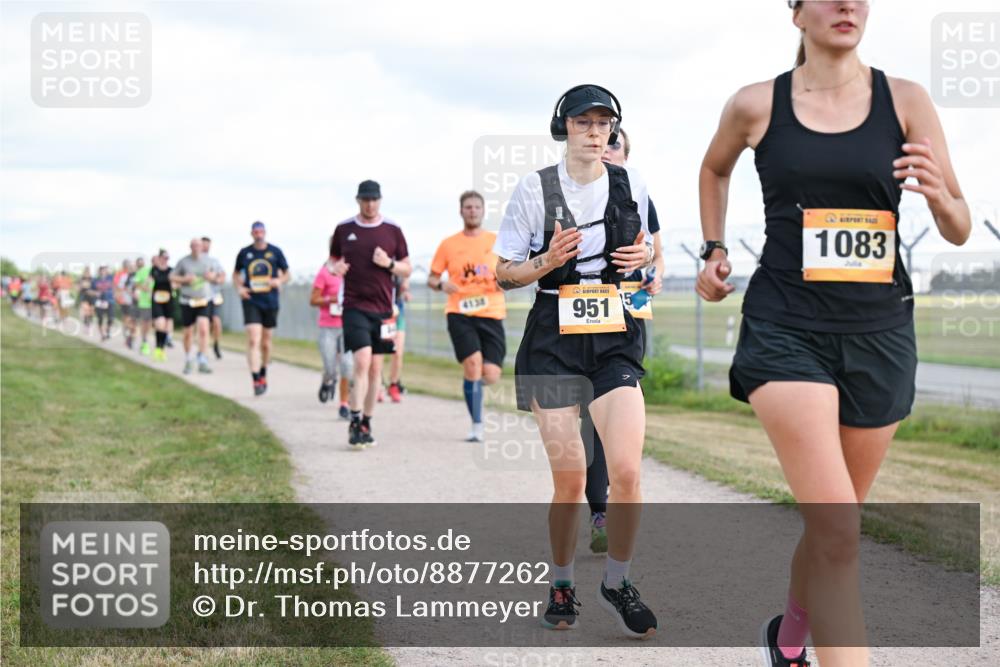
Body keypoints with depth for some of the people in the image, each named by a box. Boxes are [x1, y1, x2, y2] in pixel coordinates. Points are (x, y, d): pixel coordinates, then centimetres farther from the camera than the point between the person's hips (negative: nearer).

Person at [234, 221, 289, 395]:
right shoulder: (244, 253, 4)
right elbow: (236, 274, 17)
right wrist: (239, 288, -2)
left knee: (266, 342, 12)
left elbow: (286, 274, 11)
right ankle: (256, 380, -19)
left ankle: (263, 374, 33)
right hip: (251, 301, -1)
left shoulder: (275, 252, 3)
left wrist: (280, 280, -10)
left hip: (270, 302, 1)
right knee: (253, 340, -15)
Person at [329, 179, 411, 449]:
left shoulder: (392, 230, 5)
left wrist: (389, 263, -10)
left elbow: (407, 269, 10)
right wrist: (336, 268, -7)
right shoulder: (344, 229, 4)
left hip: (382, 308, 2)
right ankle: (355, 422, -12)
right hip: (354, 306, -2)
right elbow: (333, 260, 16)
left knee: (375, 367, 6)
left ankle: (367, 423, 17)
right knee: (362, 362, -17)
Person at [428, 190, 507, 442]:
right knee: (473, 363, -20)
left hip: (491, 314, 1)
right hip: (460, 313, -1)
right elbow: (431, 278, 12)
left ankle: (473, 382, 33)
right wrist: (441, 285, -11)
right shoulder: (448, 244, 8)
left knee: (491, 377, -6)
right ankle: (476, 426, -8)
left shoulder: (497, 242, 10)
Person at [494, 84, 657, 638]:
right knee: (569, 479, -1)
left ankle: (616, 584, 7)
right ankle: (561, 587, 21)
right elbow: (504, 274, 2)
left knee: (626, 470, -13)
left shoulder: (631, 186, 6)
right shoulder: (535, 189, -2)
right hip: (553, 340, -2)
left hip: (615, 338, 2)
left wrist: (644, 255, -2)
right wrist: (548, 261, -16)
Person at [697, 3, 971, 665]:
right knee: (839, 533, -16)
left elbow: (960, 231, 2)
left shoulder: (905, 100, 1)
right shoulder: (756, 105, 0)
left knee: (830, 527, 17)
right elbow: (715, 168, 23)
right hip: (787, 330, -2)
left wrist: (938, 194, -19)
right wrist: (714, 249, 14)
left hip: (880, 333, 2)